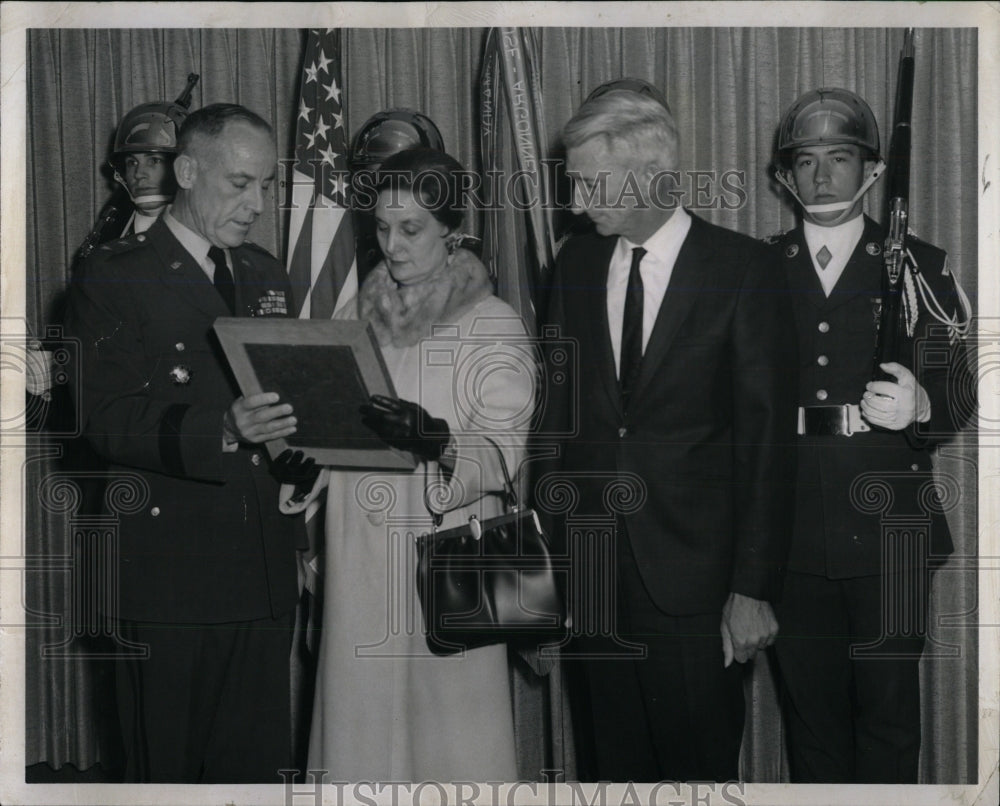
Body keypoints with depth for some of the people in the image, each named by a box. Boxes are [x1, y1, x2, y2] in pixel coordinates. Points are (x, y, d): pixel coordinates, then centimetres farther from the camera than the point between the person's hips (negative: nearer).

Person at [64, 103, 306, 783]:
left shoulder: (267, 275, 17)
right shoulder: (113, 276, -2)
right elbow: (106, 420, -12)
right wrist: (221, 432, -26)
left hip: (265, 570, 5)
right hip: (169, 572, -5)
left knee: (258, 764, 6)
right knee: (165, 769, 3)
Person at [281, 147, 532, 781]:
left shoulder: (495, 326, -2)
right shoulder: (360, 317, 12)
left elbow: (502, 454, -10)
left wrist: (437, 443, -29)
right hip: (360, 564, 4)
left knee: (449, 725, -1)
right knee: (363, 722, 6)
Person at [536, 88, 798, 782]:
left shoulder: (743, 270, -7)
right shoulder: (576, 264, 7)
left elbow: (767, 436, -8)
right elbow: (561, 406, 10)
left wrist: (755, 587, -11)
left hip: (693, 567, -4)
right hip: (592, 563, 4)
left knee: (700, 759, 4)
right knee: (618, 755, 12)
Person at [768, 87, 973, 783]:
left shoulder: (919, 269, 5)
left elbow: (959, 395, 1)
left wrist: (921, 408, -19)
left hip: (887, 530, -1)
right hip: (791, 534, 1)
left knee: (889, 710, 2)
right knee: (810, 706, 9)